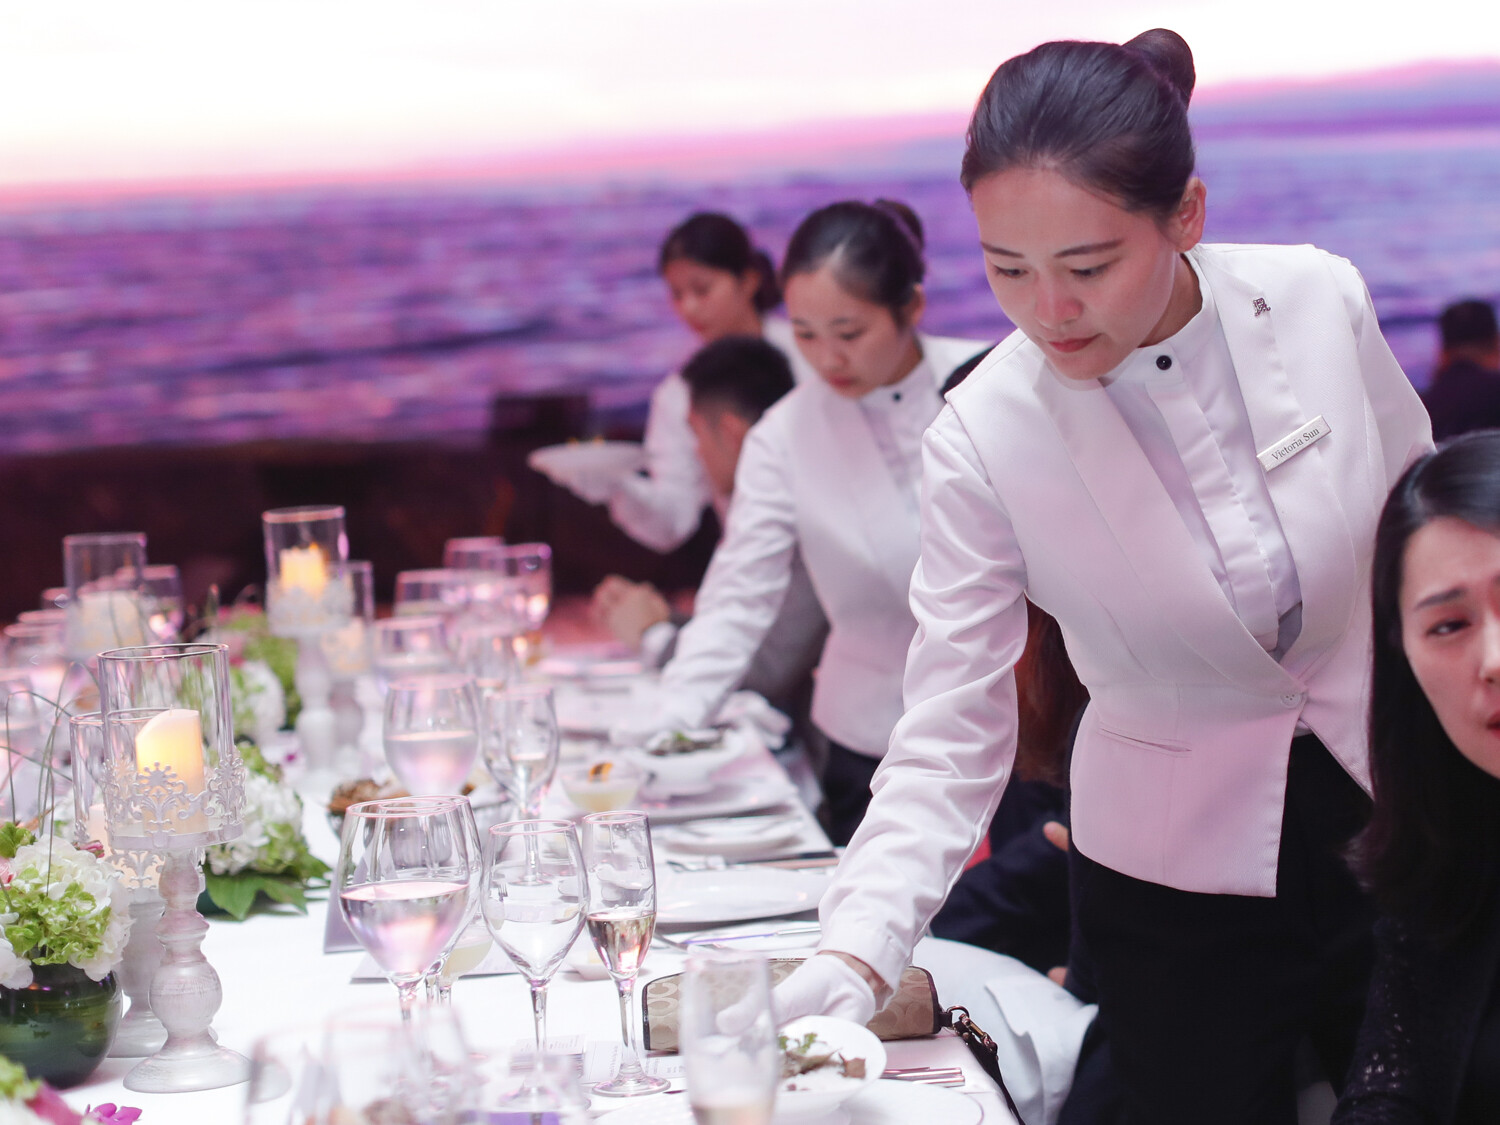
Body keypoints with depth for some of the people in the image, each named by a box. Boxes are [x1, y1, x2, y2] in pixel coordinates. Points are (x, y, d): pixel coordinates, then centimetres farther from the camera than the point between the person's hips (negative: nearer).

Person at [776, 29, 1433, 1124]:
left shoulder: (1323, 302, -15)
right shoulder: (983, 439, -20)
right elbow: (950, 739, -18)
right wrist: (855, 953, -32)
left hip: (1397, 823, 2)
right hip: (1175, 878, -2)